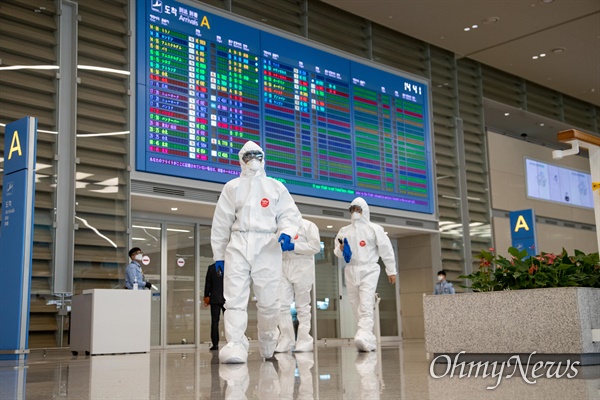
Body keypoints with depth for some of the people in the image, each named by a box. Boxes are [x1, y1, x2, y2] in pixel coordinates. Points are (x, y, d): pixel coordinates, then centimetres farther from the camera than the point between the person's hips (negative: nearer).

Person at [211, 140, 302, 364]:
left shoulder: (276, 187, 14)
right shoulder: (232, 187, 15)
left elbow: (289, 214, 6)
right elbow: (221, 222, 14)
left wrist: (286, 233, -16)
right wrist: (218, 255, 9)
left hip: (267, 247, 0)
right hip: (238, 245, 0)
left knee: (269, 300, 0)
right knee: (235, 297, -12)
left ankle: (268, 344, 21)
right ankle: (236, 345, -19)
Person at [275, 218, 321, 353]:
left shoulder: (308, 225, 1)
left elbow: (316, 246, -10)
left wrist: (294, 246, -17)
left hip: (302, 268, -5)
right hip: (284, 268, 5)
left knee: (302, 306, -2)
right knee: (282, 305, -4)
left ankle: (304, 341, 3)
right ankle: (286, 340, 2)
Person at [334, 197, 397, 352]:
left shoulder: (374, 228, 3)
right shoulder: (344, 231, 15)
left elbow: (386, 249, 2)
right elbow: (337, 252, 14)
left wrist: (391, 270, -1)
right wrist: (341, 249, -9)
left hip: (369, 270, -5)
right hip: (351, 271, 5)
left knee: (366, 305, -19)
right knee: (356, 306, 4)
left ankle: (364, 337, -32)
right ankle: (369, 340, 12)